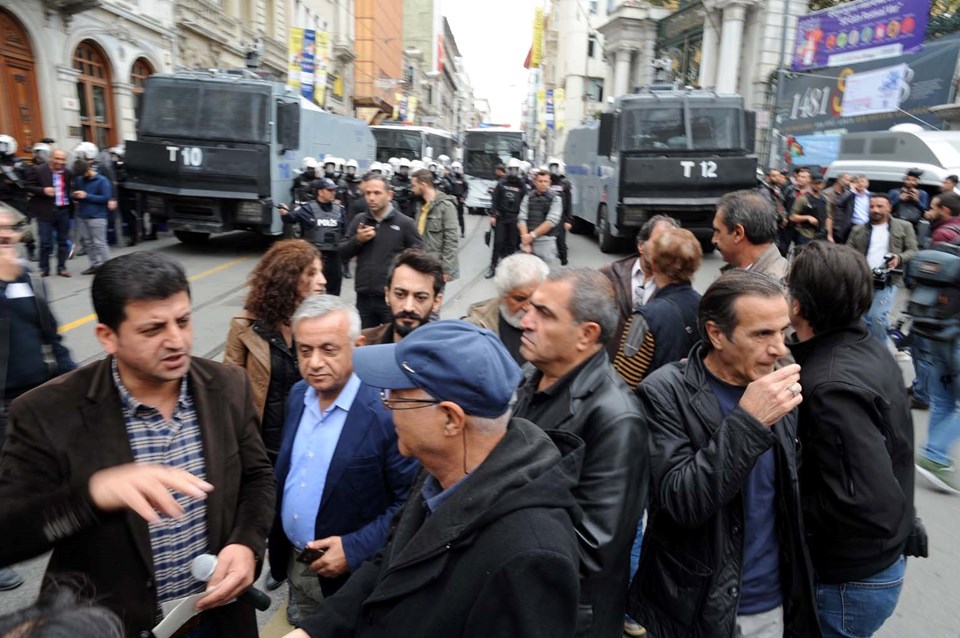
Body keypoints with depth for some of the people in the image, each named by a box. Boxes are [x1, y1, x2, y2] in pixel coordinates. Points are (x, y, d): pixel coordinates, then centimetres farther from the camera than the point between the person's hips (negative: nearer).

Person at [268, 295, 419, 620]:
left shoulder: (387, 411, -25)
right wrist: (275, 540, 8)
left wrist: (355, 549, -21)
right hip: (294, 563, 6)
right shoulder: (298, 395, -3)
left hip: (353, 574, -6)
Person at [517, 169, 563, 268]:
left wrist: (532, 235, -12)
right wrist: (526, 239, -10)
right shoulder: (528, 197, 7)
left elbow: (551, 221, -11)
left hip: (546, 242, -3)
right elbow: (522, 219, 1)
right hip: (528, 240, 3)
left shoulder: (555, 198, -2)